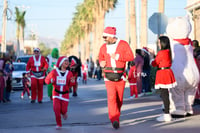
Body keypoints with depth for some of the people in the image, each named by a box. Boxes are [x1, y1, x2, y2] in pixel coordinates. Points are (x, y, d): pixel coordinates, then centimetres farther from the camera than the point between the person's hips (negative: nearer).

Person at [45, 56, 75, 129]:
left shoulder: (69, 73, 0)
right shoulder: (54, 72, -5)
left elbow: (69, 85, 5)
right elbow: (47, 79, 1)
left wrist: (72, 82, -18)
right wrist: (50, 80, -21)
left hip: (65, 94, 1)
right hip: (56, 94, -1)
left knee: (63, 109, -1)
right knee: (56, 108, -11)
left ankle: (64, 113, 39)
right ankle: (58, 124, 7)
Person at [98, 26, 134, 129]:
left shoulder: (123, 44, 0)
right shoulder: (103, 47, 12)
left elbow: (130, 57, -7)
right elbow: (100, 58, 25)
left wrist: (117, 56, -15)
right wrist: (101, 62, 2)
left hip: (120, 76, -1)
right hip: (109, 76, 1)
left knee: (119, 98, 6)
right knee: (111, 97, -16)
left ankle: (116, 116, 25)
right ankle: (114, 120, -24)